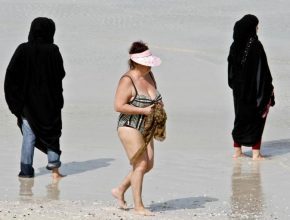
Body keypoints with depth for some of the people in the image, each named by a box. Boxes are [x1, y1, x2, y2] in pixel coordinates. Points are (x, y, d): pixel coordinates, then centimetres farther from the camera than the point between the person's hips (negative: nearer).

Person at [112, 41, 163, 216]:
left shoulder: (149, 75, 8)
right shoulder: (127, 80, -17)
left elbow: (155, 97, 24)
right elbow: (119, 106, -22)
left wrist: (159, 103, 0)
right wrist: (144, 111, -23)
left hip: (145, 128, 9)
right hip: (130, 127, -8)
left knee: (148, 165, 8)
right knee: (140, 165, -10)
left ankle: (120, 190, 25)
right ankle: (138, 206, -2)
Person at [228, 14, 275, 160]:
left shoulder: (235, 45, 1)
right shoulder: (255, 45, -18)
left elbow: (231, 66, 9)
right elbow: (262, 68, -17)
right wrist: (269, 89, -9)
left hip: (239, 89, 6)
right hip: (254, 88, -6)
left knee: (240, 117, 15)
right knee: (256, 119, 4)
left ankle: (237, 151, 17)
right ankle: (256, 153, 4)